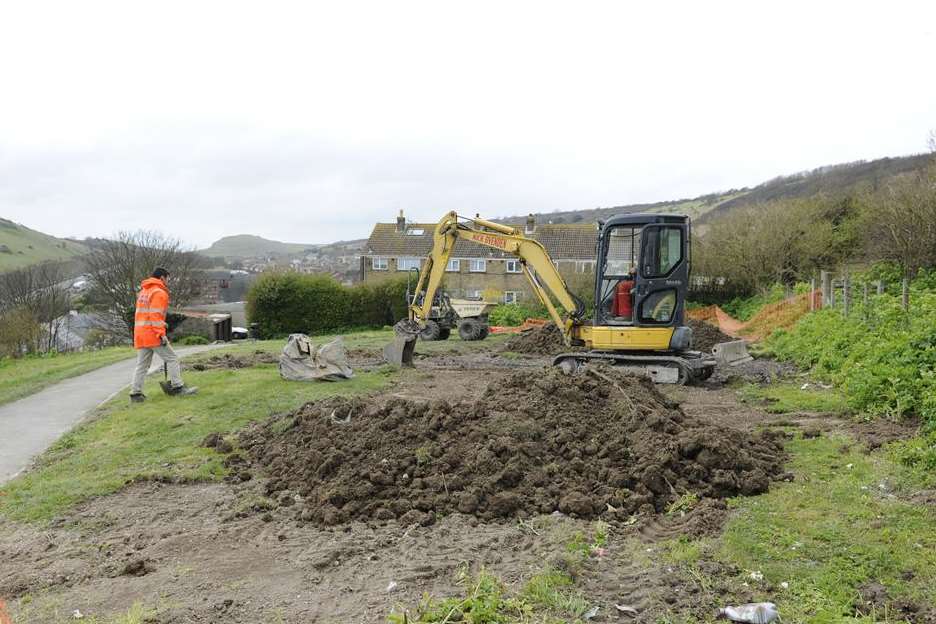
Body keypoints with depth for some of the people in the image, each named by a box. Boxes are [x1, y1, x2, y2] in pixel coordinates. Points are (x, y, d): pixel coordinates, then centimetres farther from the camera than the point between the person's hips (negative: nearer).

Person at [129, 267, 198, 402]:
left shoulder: (143, 291, 21)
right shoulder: (159, 292, -9)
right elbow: (155, 315, -18)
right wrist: (161, 334, -20)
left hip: (140, 333, 9)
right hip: (153, 334, -9)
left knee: (142, 365, 10)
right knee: (172, 359, -1)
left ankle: (135, 393, 8)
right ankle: (177, 387, -1)